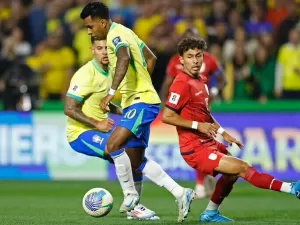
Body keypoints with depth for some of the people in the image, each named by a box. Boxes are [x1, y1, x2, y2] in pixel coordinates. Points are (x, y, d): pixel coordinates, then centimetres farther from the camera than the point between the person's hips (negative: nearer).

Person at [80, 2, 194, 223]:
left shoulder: (116, 35, -15)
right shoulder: (123, 32, 16)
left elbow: (124, 59, -37)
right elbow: (151, 58, 27)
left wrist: (111, 93, -42)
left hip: (142, 102, -11)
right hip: (137, 102, 11)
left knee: (113, 145, -24)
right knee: (136, 160, 10)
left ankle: (130, 195, -11)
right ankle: (181, 194, 11)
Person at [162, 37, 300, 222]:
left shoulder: (200, 82, 10)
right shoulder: (183, 83, -17)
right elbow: (166, 116, -21)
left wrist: (223, 133, 13)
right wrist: (198, 125, -22)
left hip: (208, 143, 10)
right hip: (195, 149, -10)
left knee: (233, 172, 26)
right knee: (242, 168, -15)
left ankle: (210, 213, 36)